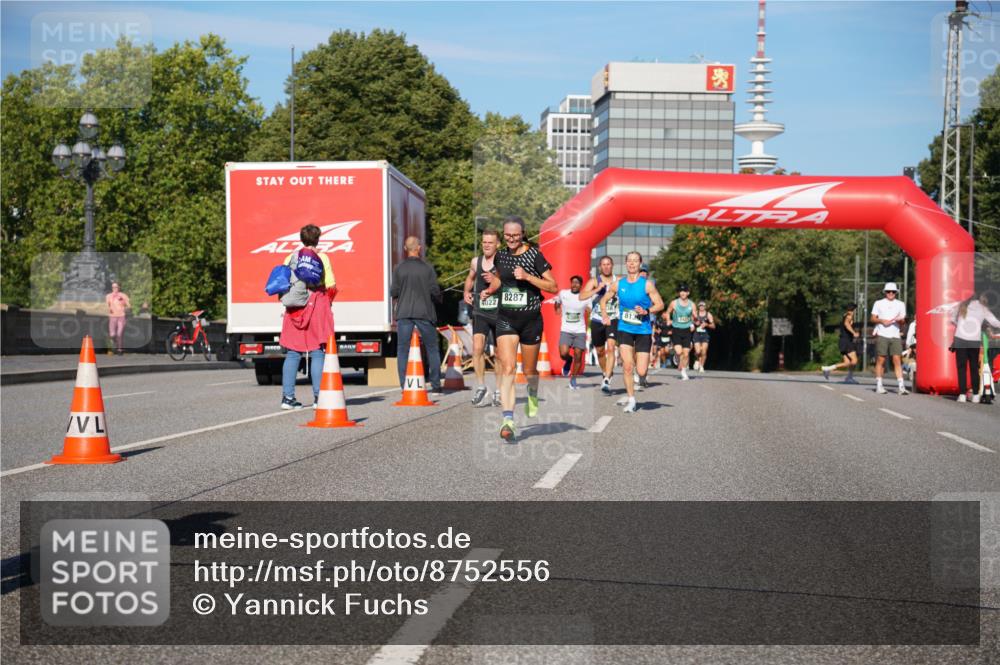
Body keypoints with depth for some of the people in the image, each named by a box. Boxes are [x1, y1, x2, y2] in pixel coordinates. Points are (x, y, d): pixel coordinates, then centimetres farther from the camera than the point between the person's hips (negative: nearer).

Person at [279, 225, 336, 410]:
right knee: (318, 353, 0)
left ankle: (287, 396, 4)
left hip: (294, 309, 3)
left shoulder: (290, 258, 7)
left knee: (292, 353, 7)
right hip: (317, 307, -3)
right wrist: (328, 302, 10)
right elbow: (331, 286, -6)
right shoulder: (321, 257, -2)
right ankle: (318, 396, -4)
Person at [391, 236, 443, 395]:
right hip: (424, 313, 0)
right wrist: (438, 299, 17)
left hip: (404, 313, 0)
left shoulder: (399, 269, -1)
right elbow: (435, 292, -5)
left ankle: (404, 386, -2)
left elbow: (393, 293, -1)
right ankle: (436, 385, 9)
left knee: (402, 350, 4)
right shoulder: (427, 268, -3)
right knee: (432, 349, 10)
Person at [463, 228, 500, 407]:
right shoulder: (475, 262, 5)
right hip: (480, 312, 2)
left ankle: (498, 390, 23)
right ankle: (481, 387, -3)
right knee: (477, 348, -15)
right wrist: (467, 292, 10)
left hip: (500, 313, -2)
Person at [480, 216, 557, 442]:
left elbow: (553, 287, -10)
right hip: (506, 318, 2)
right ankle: (508, 421, -21)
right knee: (507, 368, -15)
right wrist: (489, 290, 7)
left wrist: (527, 276, -20)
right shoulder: (500, 256, 5)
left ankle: (533, 396, 50)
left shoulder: (534, 255, -8)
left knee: (529, 370, 13)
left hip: (531, 319, -2)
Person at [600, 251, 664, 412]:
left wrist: (646, 311, -20)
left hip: (643, 330, -1)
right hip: (624, 329, 2)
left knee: (641, 371, -6)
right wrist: (604, 314, 1)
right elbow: (604, 299, 17)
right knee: (627, 366, -11)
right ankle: (631, 399, 5)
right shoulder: (618, 284, 3)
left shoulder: (647, 284, -5)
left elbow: (660, 304, -3)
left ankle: (641, 375, 33)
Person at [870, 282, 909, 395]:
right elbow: (873, 318, 10)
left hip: (895, 336, 1)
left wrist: (900, 320, -9)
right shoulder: (879, 303, 10)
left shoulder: (900, 304, 14)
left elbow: (903, 321, 14)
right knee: (880, 360, -1)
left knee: (897, 360, -8)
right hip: (882, 335, -1)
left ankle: (901, 386, -12)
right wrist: (882, 321, -9)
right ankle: (879, 385, 6)